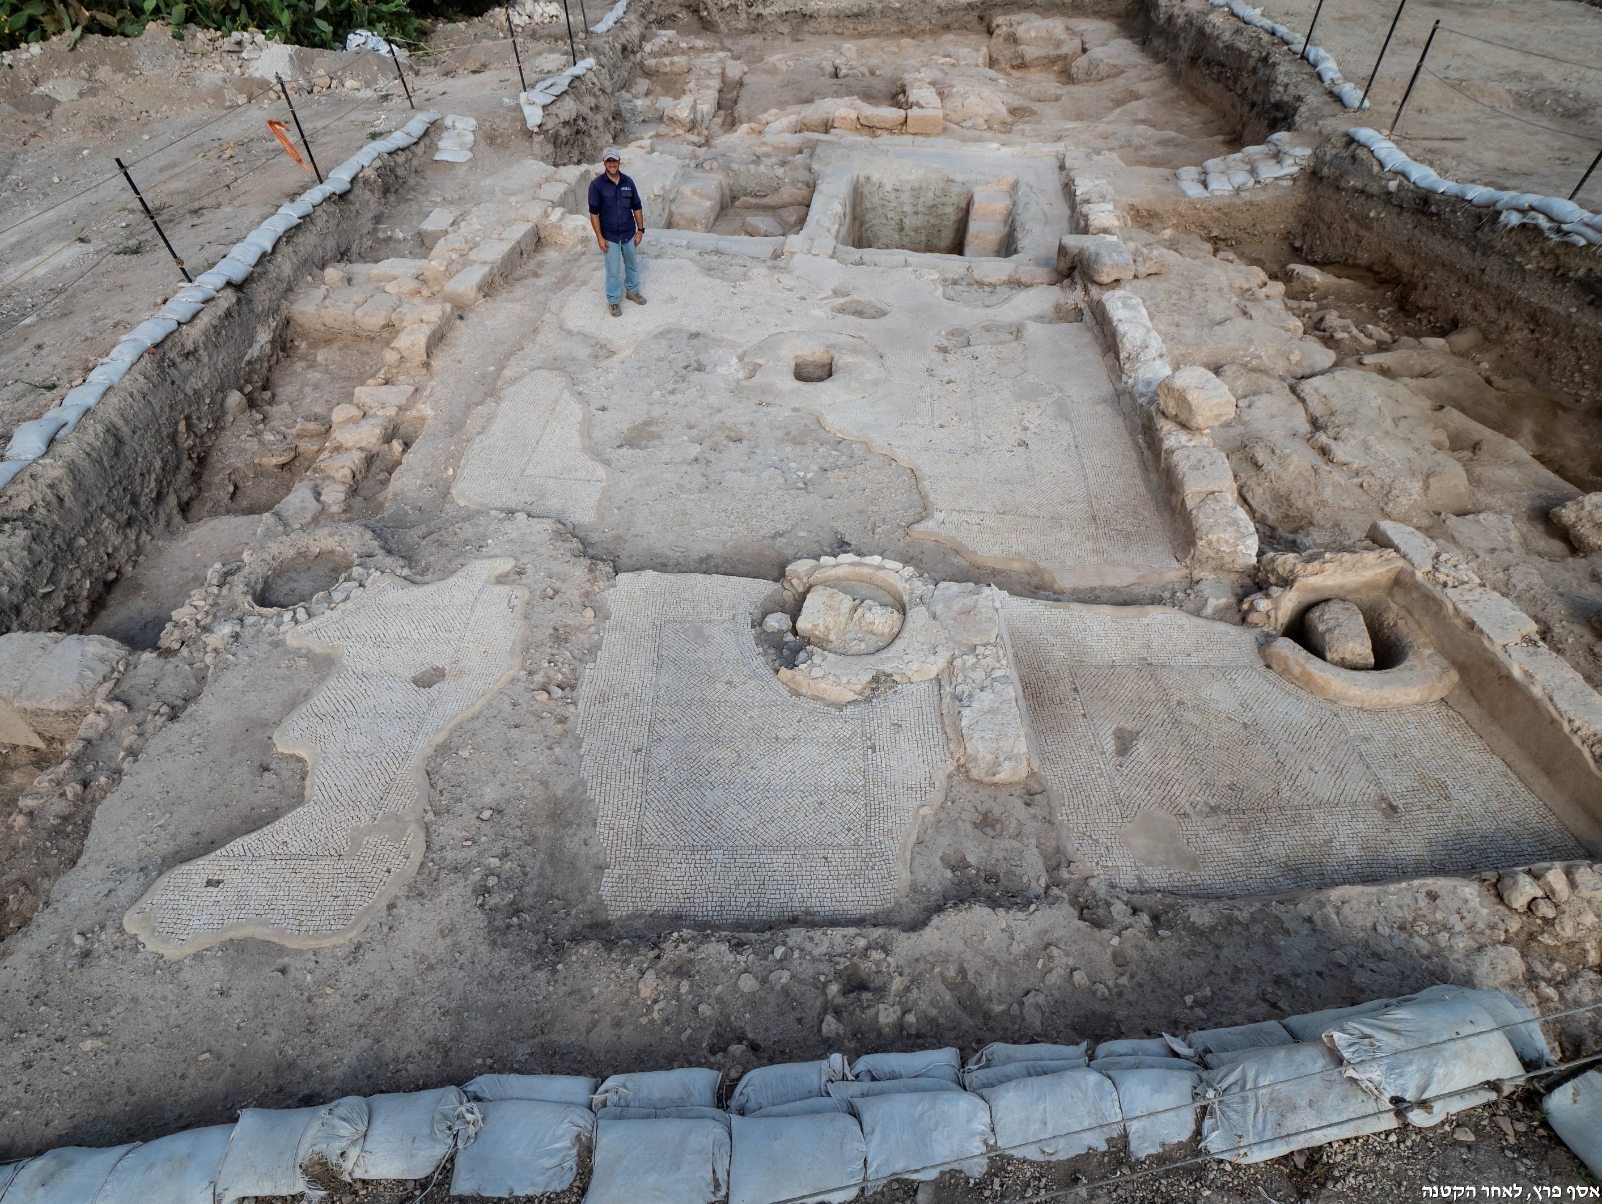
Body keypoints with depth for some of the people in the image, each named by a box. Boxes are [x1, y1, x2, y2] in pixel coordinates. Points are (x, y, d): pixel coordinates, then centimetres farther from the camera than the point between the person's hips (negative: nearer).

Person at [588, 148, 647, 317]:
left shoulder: (628, 182, -4)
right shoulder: (597, 184, -14)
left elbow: (637, 207, 4)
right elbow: (594, 213, -12)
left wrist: (640, 229, 0)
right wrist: (599, 237, -15)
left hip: (629, 234, 4)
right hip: (610, 237, -3)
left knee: (632, 265, 21)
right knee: (613, 270, 5)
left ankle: (632, 291, 44)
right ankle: (614, 301, 22)